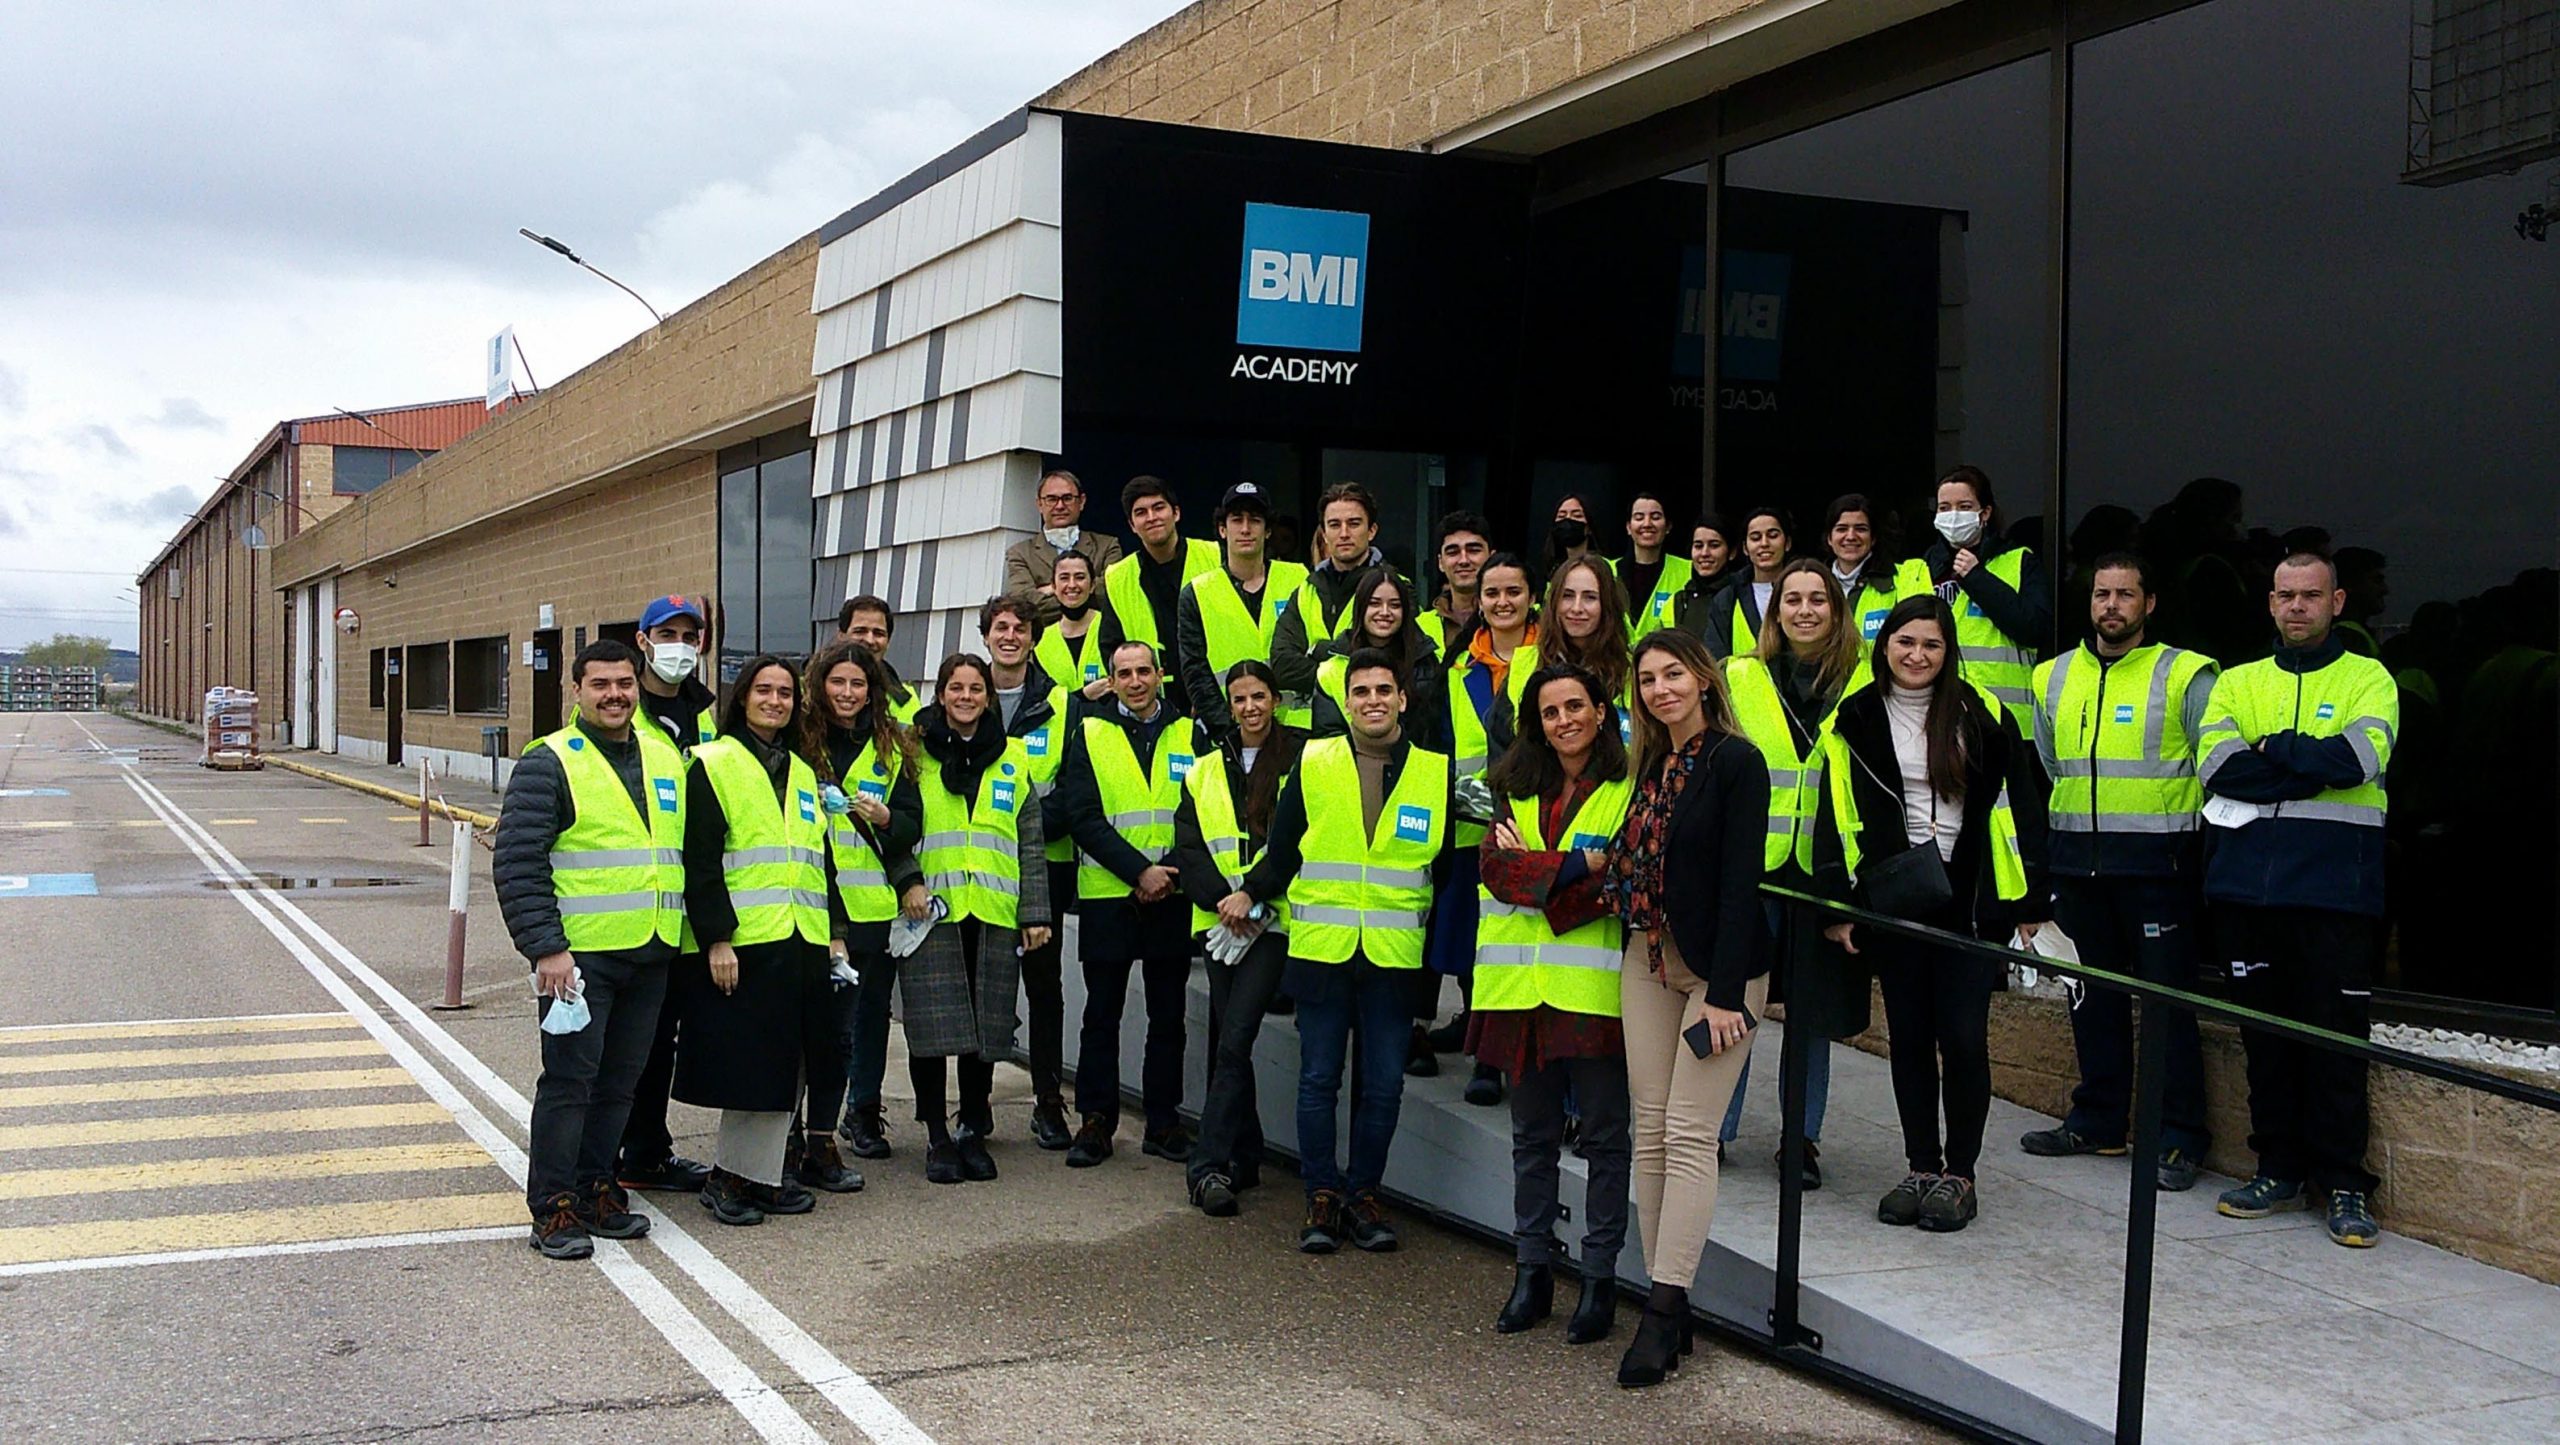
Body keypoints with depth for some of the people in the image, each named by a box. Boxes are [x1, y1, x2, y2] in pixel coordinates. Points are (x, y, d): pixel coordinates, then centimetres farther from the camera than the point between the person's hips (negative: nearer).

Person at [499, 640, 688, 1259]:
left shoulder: (667, 758, 13)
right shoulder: (550, 763, -6)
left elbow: (690, 848, 22)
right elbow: (518, 864, -11)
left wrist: (695, 937, 17)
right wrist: (545, 947, -18)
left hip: (651, 954, 6)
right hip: (579, 954, -6)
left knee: (620, 1080, 12)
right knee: (570, 1078, -3)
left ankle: (596, 1188, 23)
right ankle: (553, 1207, 5)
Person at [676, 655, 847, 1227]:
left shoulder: (803, 773, 19)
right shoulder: (713, 765, -1)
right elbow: (701, 862, -8)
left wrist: (836, 932, 15)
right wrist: (716, 938, -15)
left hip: (801, 943, 6)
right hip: (743, 943, -6)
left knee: (785, 1065, 8)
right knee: (747, 1066, -4)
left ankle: (760, 1174, 17)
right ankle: (731, 1177, 9)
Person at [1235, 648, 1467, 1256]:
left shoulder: (1437, 772, 5)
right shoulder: (1313, 763, 4)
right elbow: (1282, 850, 9)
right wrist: (1250, 894, -4)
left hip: (1394, 956, 0)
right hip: (1321, 950, 0)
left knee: (1383, 1085, 5)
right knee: (1319, 1080, 4)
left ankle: (1363, 1193, 19)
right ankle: (1322, 1195, 15)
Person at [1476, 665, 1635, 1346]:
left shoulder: (1629, 789, -2)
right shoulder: (1516, 788, 13)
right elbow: (1494, 864, -2)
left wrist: (1533, 872, -11)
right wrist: (1579, 866, -14)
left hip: (1595, 986, -4)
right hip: (1519, 984, 4)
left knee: (1604, 1136, 2)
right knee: (1532, 1136, 12)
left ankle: (1599, 1278, 11)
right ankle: (1531, 1271, 21)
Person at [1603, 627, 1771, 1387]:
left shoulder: (1737, 760, -10)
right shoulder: (1651, 764, 12)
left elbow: (1740, 881, -16)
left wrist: (1725, 992, -19)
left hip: (1718, 964, -7)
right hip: (1648, 959, 7)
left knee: (1689, 1131, -9)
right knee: (1651, 1128, 4)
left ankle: (1664, 1311, -8)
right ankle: (1667, 1306, 10)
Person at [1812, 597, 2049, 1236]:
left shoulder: (1980, 716, 2)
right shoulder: (1856, 721, 5)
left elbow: (2018, 806, 4)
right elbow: (1836, 817, 5)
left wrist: (2028, 900, 1)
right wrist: (1836, 904, -2)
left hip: (1969, 897, -2)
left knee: (1963, 1037, -4)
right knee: (1909, 1037, 8)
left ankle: (1959, 1174, 9)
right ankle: (1921, 1167, 19)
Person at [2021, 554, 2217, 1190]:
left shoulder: (2184, 675, -2)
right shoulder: (2053, 678, 13)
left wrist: (2196, 846, -7)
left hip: (2157, 861, -5)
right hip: (2077, 860, 5)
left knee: (2167, 999, -3)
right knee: (2091, 996, 12)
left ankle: (2178, 1137, 4)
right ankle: (2097, 1120, 24)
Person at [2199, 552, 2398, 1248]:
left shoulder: (2368, 679, 8)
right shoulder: (2236, 683, 16)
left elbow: (2359, 756, -12)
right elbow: (2217, 765, -2)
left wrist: (2272, 751, -5)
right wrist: (2313, 767, -8)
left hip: (2335, 884, -3)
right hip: (2247, 882, 3)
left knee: (2337, 1034, -3)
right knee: (2264, 1031, 8)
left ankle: (2342, 1182, 5)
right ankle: (2279, 1169, 18)